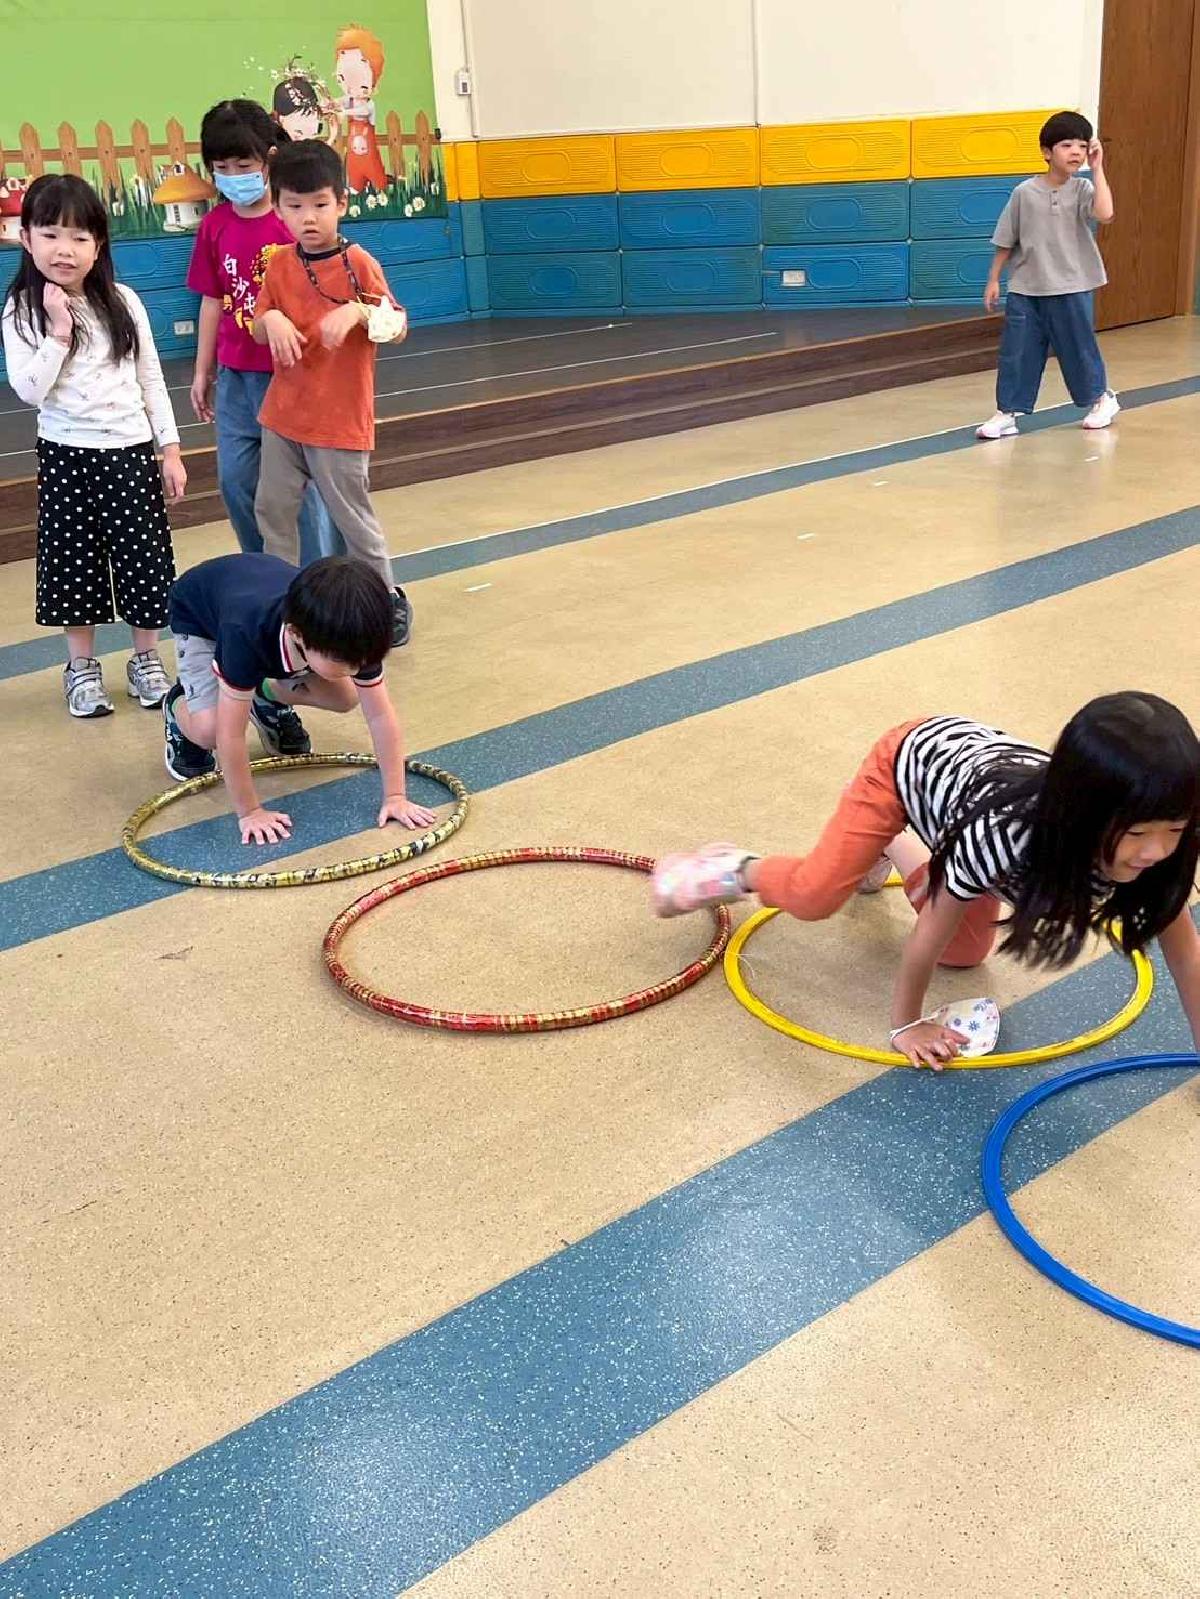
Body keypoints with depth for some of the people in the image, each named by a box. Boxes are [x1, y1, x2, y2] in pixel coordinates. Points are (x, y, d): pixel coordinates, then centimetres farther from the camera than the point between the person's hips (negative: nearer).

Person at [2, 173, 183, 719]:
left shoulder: (123, 302, 0)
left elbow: (151, 379, 5)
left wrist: (170, 449, 3)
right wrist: (59, 332, -21)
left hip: (132, 449, 1)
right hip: (66, 454, -1)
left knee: (144, 556, 4)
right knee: (75, 560, 6)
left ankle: (146, 659, 21)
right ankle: (82, 667, 20)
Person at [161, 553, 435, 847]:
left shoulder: (351, 636, -35)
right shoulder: (247, 633, -47)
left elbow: (380, 715, -26)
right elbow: (230, 734, -40)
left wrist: (395, 795, -28)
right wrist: (249, 811, -33)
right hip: (199, 615, -4)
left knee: (345, 698, -10)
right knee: (209, 728, -25)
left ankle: (268, 696, 19)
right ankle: (180, 708, 11)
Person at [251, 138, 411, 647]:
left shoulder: (358, 264, -10)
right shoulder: (279, 264, 4)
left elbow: (398, 327, -10)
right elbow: (259, 329, 9)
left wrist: (359, 311, -30)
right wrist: (272, 319, -15)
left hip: (340, 418, -5)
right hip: (283, 414, 6)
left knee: (352, 516, 3)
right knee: (272, 509, 11)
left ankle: (388, 600, 21)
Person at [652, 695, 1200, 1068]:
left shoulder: (1156, 843, -33)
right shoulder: (1004, 832, -45)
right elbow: (931, 931, -29)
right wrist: (906, 1024, -16)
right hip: (913, 757, -5)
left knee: (966, 951, 13)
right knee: (814, 894, -13)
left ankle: (894, 849, 38)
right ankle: (737, 871, 20)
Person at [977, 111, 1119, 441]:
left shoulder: (1082, 189, -4)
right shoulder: (1025, 192, -3)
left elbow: (1105, 213, -25)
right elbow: (1006, 240, 5)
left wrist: (1097, 168, -20)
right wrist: (994, 279, 4)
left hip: (1070, 289, -1)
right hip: (1025, 289, 1)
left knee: (1078, 348, 9)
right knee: (1016, 351, 0)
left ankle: (1100, 398, 30)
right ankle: (1007, 412, 9)